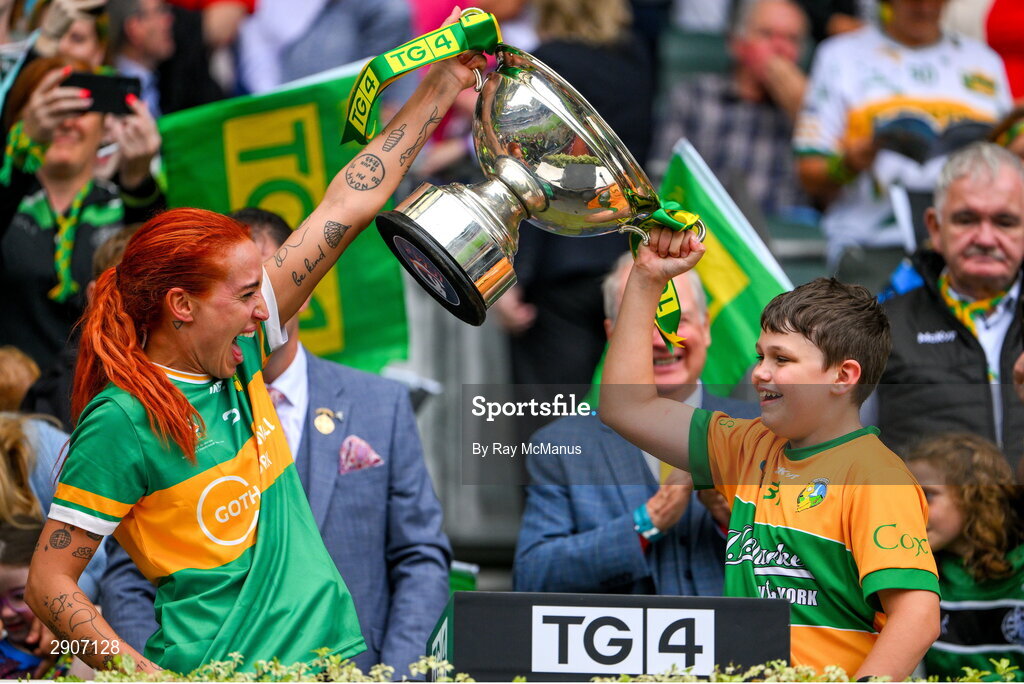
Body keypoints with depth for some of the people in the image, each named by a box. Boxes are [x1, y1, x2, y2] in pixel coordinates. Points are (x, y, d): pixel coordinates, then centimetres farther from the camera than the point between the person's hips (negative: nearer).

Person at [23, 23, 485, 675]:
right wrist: (149, 678, -25)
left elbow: (349, 205, 11)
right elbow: (49, 584, -14)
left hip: (334, 652, 7)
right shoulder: (122, 420, -15)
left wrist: (445, 83, 16)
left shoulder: (240, 356, 5)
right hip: (223, 674, -7)